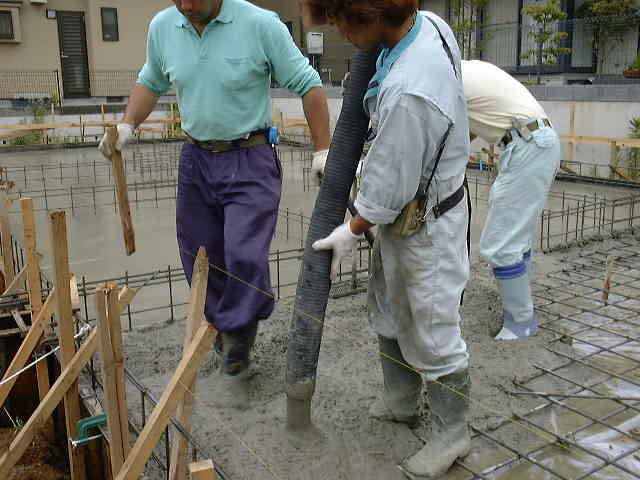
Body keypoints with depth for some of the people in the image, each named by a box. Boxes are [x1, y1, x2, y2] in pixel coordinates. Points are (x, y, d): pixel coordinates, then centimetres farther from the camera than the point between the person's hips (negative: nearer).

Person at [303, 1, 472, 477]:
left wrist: (352, 231, -8)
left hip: (425, 225, -10)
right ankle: (401, 402, 44)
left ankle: (452, 433, 30)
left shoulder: (406, 94, -36)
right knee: (388, 312, 23)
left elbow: (389, 188, -23)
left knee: (432, 332, 7)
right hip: (404, 209, 10)